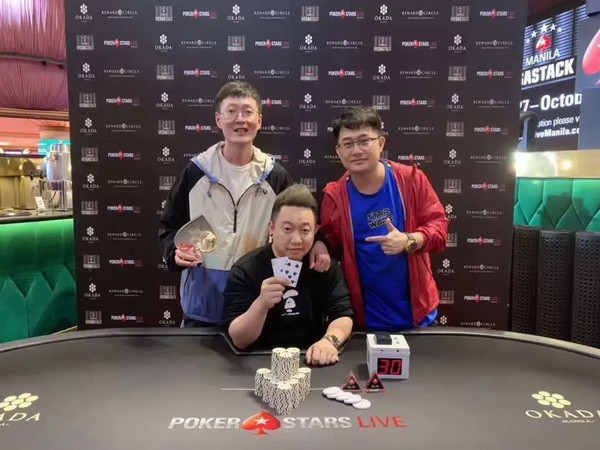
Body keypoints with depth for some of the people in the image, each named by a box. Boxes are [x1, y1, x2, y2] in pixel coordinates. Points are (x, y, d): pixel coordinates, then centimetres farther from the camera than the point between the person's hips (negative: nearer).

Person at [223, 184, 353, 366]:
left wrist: (330, 340, -25)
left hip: (311, 362, 3)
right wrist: (261, 304, -30)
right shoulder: (245, 270, -9)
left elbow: (343, 314, -4)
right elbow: (239, 340, -13)